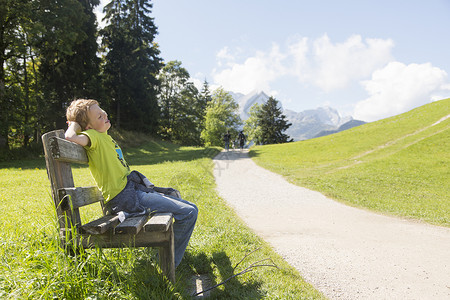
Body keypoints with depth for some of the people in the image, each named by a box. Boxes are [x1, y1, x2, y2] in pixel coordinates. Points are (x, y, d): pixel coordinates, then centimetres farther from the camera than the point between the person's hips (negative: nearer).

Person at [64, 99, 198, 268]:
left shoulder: (104, 136, 14)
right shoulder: (93, 136, -13)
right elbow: (70, 137, -33)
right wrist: (74, 125, -14)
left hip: (133, 189, 11)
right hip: (126, 197, -11)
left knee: (174, 196, 33)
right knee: (189, 212, -15)